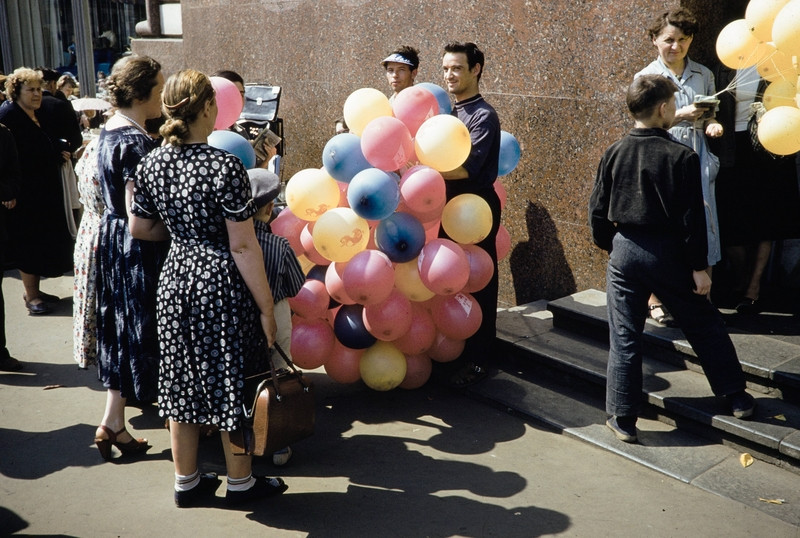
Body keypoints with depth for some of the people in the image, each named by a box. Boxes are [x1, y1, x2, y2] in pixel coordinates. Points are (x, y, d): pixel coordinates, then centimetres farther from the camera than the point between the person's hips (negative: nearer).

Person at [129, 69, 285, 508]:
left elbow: (139, 228, 10)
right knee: (230, 383, 9)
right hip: (222, 285, -6)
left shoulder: (151, 164, -1)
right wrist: (266, 306, -12)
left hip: (175, 279, 6)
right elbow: (243, 247, -18)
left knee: (182, 381, 16)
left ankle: (186, 481, 31)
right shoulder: (225, 166, -19)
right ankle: (241, 483, 25)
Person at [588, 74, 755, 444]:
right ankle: (736, 397, 29)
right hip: (669, 253, -2)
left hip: (624, 251, 2)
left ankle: (622, 420, 13)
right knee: (704, 326, 17)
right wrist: (699, 267, -4)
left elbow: (597, 212, 1)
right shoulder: (682, 157, -12)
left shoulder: (613, 154, -2)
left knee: (624, 338, 8)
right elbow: (692, 219, -11)